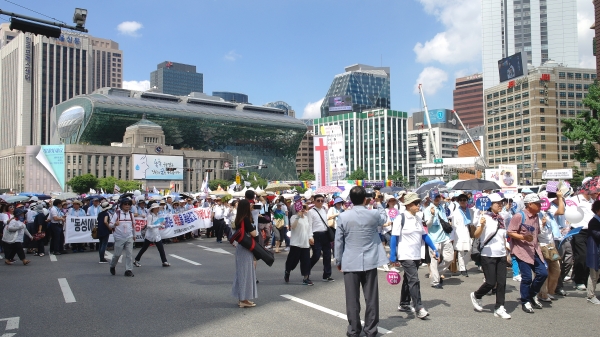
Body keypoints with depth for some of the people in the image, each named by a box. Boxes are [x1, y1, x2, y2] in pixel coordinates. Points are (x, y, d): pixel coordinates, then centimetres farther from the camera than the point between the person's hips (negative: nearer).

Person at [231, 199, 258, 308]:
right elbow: (253, 234, -19)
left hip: (241, 247, 9)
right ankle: (244, 299, 4)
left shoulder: (239, 219, 7)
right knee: (246, 272, -2)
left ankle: (241, 298, 21)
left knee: (241, 271, 13)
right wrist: (253, 228, 1)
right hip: (246, 249, -9)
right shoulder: (246, 219, -18)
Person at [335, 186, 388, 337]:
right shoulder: (374, 214, -5)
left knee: (352, 299, 6)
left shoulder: (343, 217, -8)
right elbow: (384, 218, 20)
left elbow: (338, 241, -2)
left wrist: (338, 261, 9)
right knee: (371, 298, 9)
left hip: (350, 263, -1)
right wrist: (379, 205, 38)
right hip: (370, 262, 1)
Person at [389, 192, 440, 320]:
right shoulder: (400, 218, -13)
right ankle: (419, 308, -11)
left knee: (408, 280, 15)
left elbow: (424, 235, 15)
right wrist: (392, 255, -16)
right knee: (414, 280, -12)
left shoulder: (418, 218, 10)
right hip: (405, 255, -8)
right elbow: (394, 237, -14)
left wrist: (434, 249, 10)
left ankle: (404, 304, 26)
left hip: (416, 255, 8)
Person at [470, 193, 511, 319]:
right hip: (488, 255, -6)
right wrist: (481, 225, -35)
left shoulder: (501, 219, 11)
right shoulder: (485, 217, -10)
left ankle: (499, 308, 10)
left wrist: (506, 252, 17)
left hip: (501, 255, 6)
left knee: (502, 282, 2)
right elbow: (476, 236, -17)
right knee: (491, 282, -4)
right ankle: (476, 296, 22)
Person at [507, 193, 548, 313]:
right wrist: (523, 237, -28)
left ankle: (532, 295, 25)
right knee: (527, 277, -4)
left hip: (534, 250, 8)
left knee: (543, 273, 2)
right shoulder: (519, 216, -13)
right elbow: (510, 232, -15)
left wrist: (537, 245, 18)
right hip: (522, 250, -7)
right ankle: (525, 302, 14)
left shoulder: (536, 217, 12)